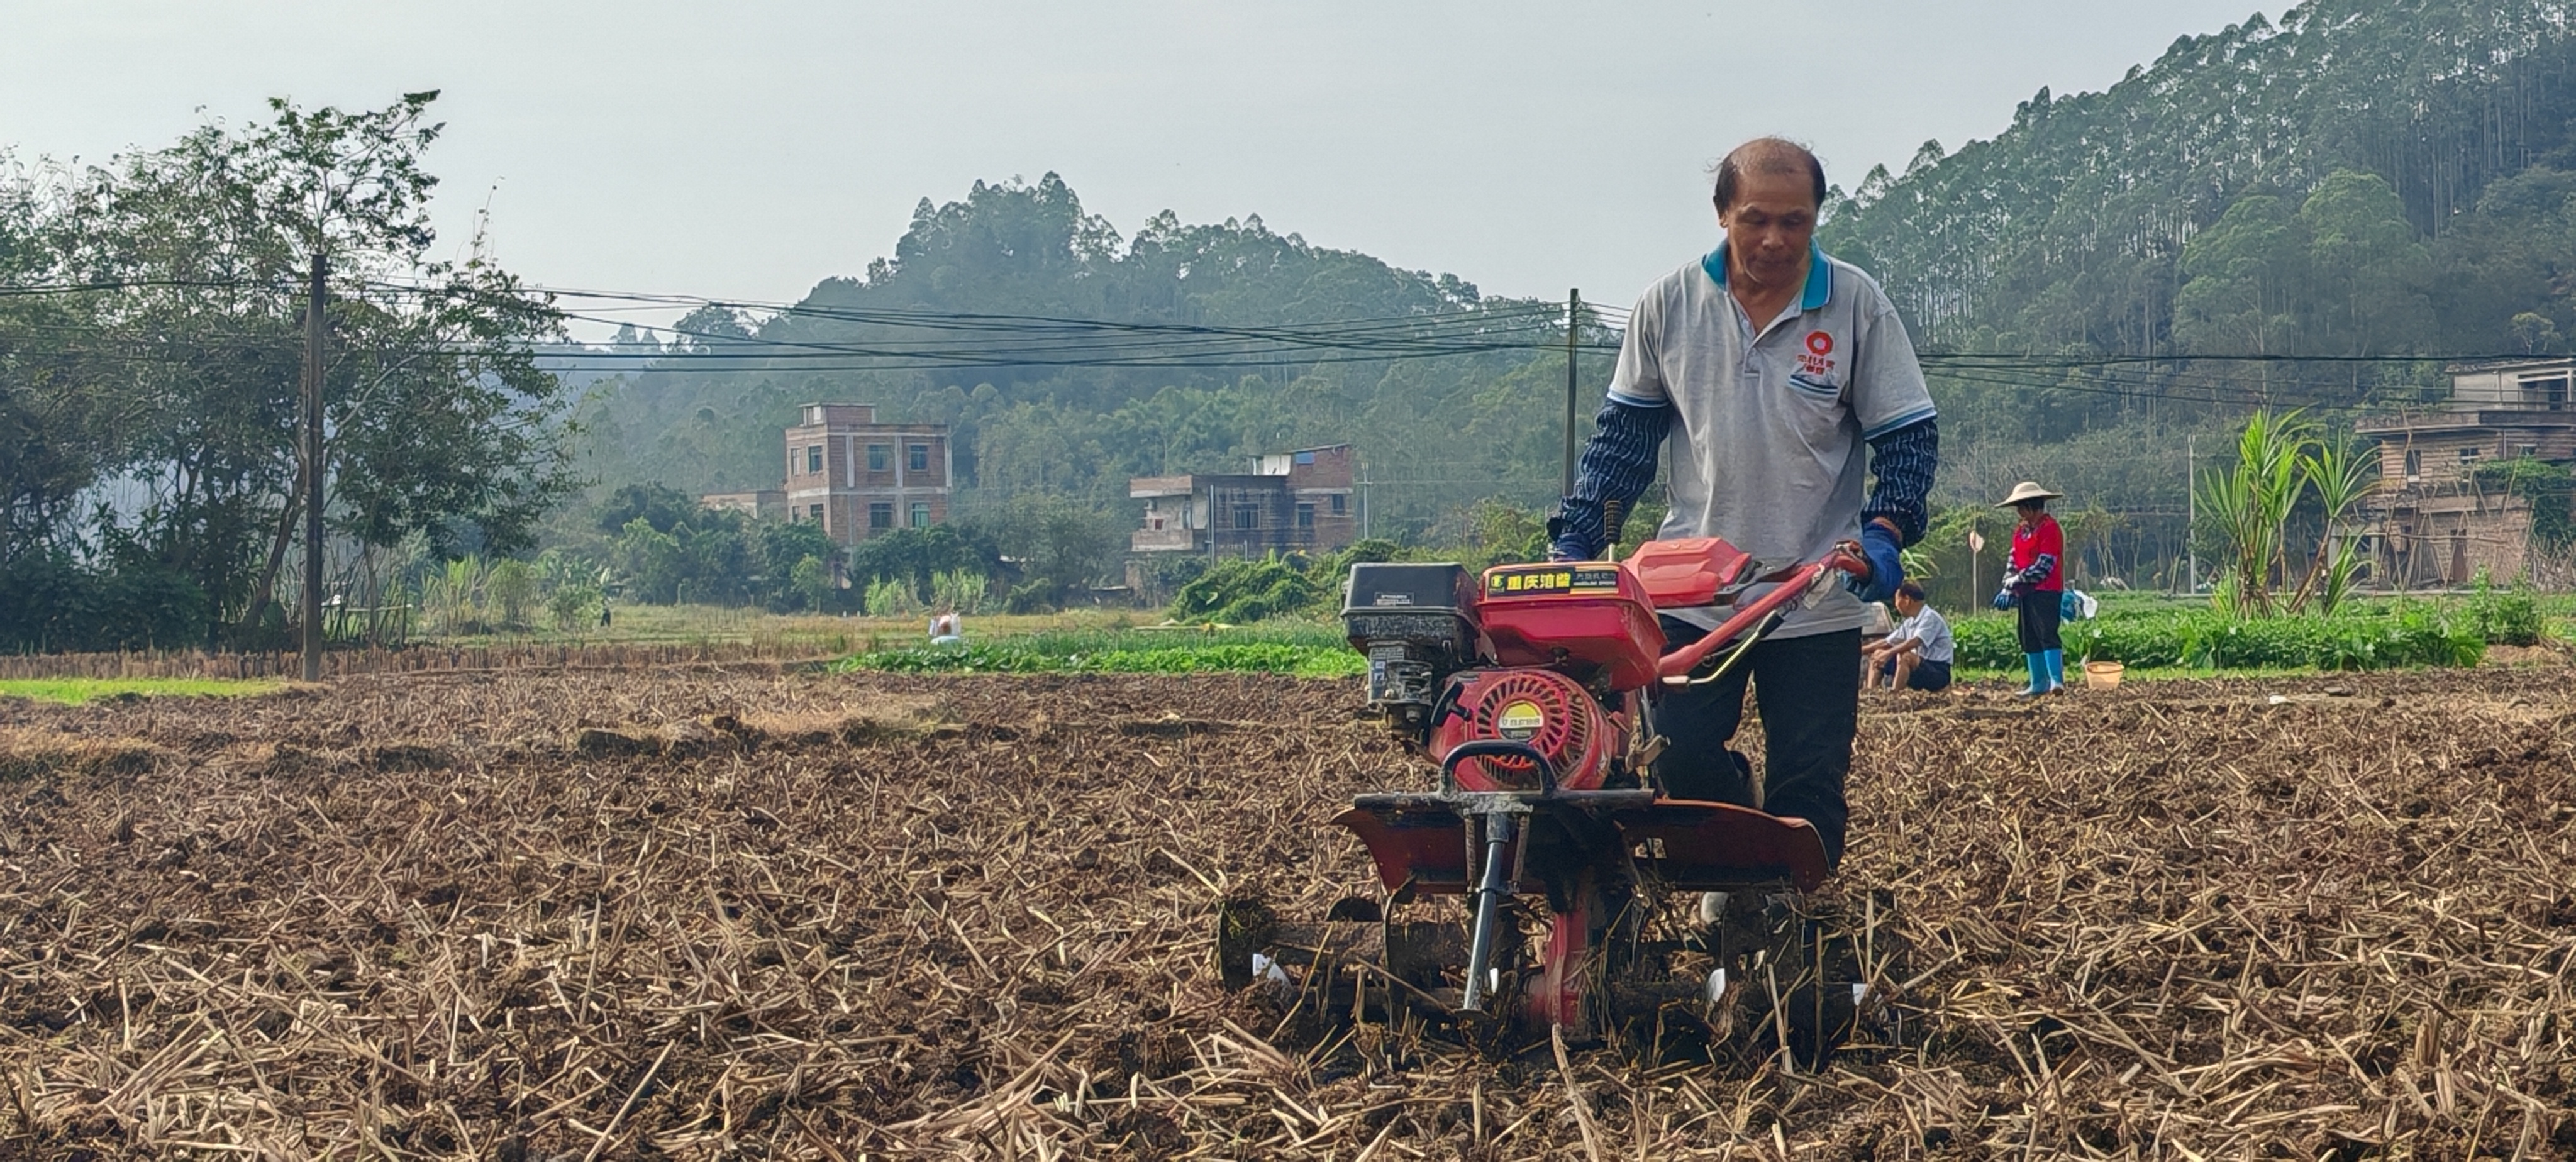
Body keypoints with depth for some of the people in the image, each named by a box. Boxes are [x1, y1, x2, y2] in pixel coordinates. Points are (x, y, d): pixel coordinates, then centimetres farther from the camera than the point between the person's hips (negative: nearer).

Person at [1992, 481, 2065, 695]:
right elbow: (2013, 560, 16)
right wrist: (2008, 588, 2)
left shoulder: (2049, 528, -11)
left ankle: (2056, 681, -22)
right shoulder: (2021, 530, 16)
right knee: (2029, 639, 10)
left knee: (2047, 635, -17)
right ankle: (2039, 683, 15)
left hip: (2046, 591, -9)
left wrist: (2016, 581, -11)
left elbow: (2044, 565, -16)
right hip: (2026, 592, 9)